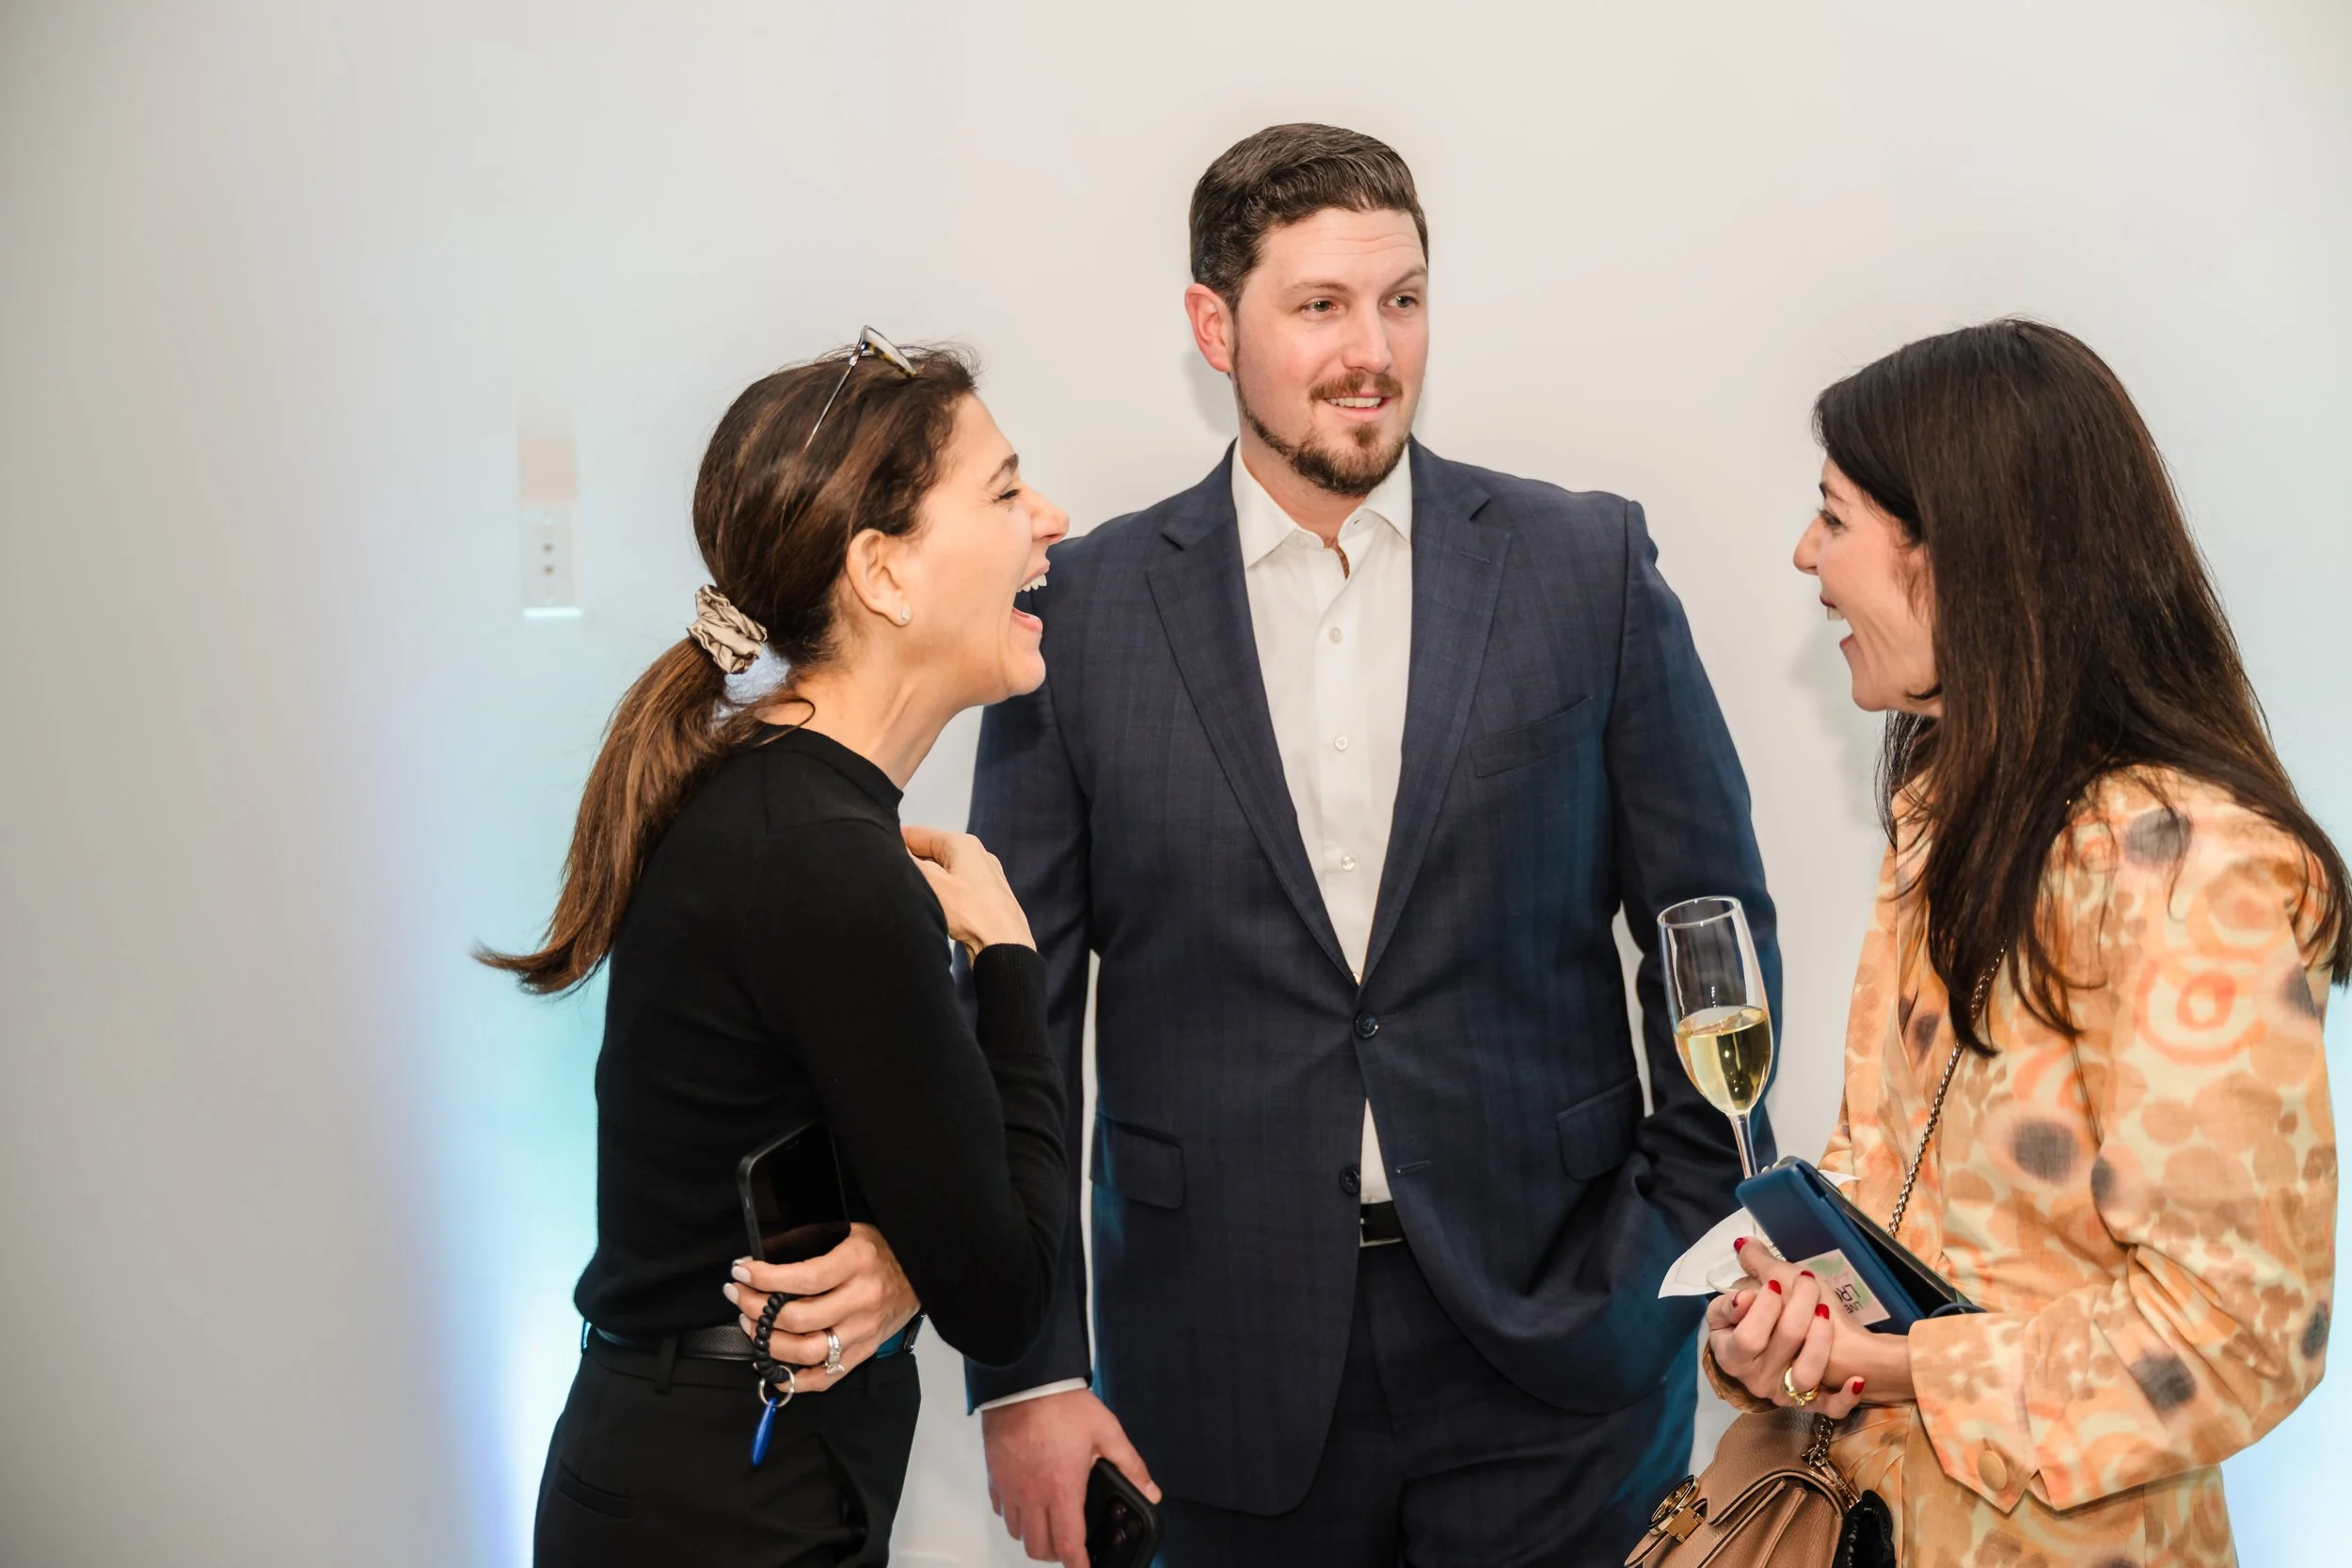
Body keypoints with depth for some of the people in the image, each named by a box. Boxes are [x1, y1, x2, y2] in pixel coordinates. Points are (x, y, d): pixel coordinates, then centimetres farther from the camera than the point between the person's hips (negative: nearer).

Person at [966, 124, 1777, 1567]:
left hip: (1554, 1347, 0)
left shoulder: (1588, 566, -1)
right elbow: (1015, 1000, 0)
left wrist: (1689, 1246, 0)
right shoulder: (1085, 610, -1)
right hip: (1222, 1368, 0)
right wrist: (1026, 1368, -3)